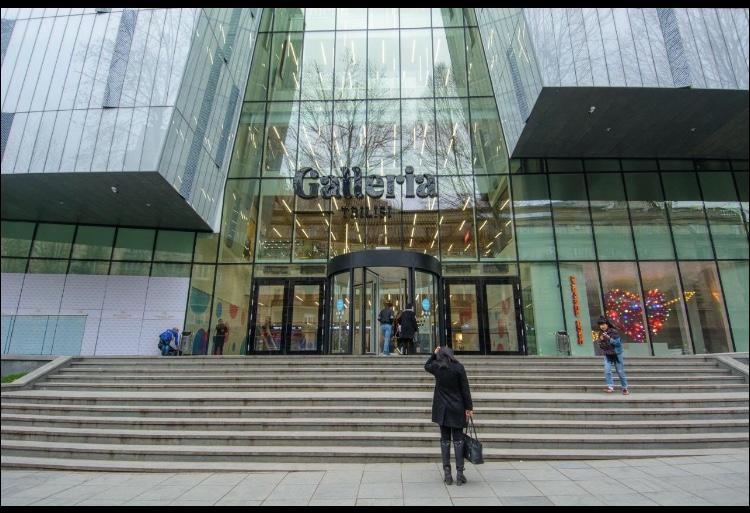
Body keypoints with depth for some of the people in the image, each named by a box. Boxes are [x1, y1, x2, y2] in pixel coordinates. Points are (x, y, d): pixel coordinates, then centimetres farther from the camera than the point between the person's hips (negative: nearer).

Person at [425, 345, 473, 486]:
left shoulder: (436, 367, -3)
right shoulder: (458, 367, -9)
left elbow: (426, 366, 22)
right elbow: (465, 389, -6)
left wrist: (434, 353, 20)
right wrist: (469, 407, 1)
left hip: (441, 409, 2)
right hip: (457, 409, -2)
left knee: (445, 440, 8)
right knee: (458, 439, 6)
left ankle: (447, 474, 9)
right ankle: (459, 473, 6)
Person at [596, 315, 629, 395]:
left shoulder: (613, 332, -15)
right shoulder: (601, 333, 0)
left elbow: (618, 343, -18)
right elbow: (599, 344, 8)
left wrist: (609, 338, -30)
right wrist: (600, 340, -13)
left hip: (616, 354, -4)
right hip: (607, 355, 4)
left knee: (620, 371, 6)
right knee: (607, 371, -12)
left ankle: (625, 388, 21)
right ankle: (610, 387, -8)